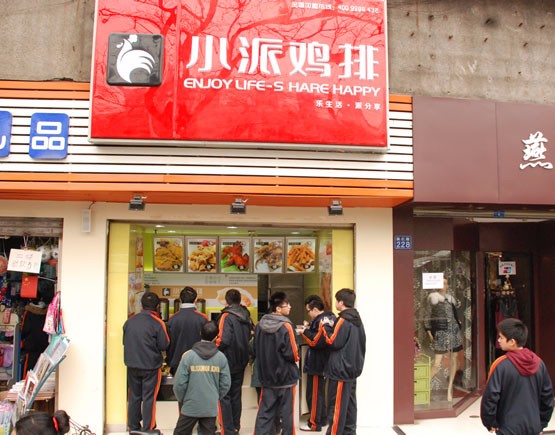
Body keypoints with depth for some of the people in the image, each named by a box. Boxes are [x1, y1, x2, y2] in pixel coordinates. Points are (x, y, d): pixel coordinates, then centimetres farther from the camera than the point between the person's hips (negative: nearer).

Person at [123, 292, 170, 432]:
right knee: (149, 398, 5)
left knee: (134, 396, 15)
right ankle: (148, 429, 10)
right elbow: (164, 345, -12)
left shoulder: (130, 321, -2)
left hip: (132, 365, 4)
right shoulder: (157, 323, -14)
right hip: (151, 366, -4)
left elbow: (124, 341, 8)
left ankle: (133, 427, 26)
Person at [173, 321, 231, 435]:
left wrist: (181, 400, 8)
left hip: (190, 407, -2)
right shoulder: (221, 357, -4)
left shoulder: (188, 355, -11)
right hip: (211, 408, 2)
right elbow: (226, 384, -2)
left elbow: (179, 383, -10)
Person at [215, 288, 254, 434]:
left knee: (224, 396, 2)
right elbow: (249, 336, 15)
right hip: (241, 362, 7)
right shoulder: (246, 317, 6)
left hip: (227, 362, -7)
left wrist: (213, 348, -8)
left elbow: (223, 340, -24)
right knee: (236, 395, 18)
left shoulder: (227, 316, -16)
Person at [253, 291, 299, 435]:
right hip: (285, 375, -5)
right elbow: (292, 354, -18)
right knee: (286, 412, 7)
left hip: (266, 375, 5)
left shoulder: (259, 326, -1)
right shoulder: (286, 326, -18)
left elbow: (255, 350, 7)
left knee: (265, 412, 10)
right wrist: (296, 358, 3)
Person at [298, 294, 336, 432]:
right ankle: (322, 419, 31)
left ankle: (314, 424, 7)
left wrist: (305, 332, -14)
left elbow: (317, 342, -26)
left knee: (313, 394, 0)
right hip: (323, 362, 10)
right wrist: (309, 329, 3)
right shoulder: (330, 317, 10)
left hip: (317, 364, -10)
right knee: (320, 392, 20)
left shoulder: (321, 321, -20)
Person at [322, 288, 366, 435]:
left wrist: (327, 327, -5)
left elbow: (333, 342, -17)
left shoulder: (343, 320, -17)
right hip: (352, 368, 9)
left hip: (340, 369, -9)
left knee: (336, 406, -3)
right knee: (349, 404, 13)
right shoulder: (357, 320, 11)